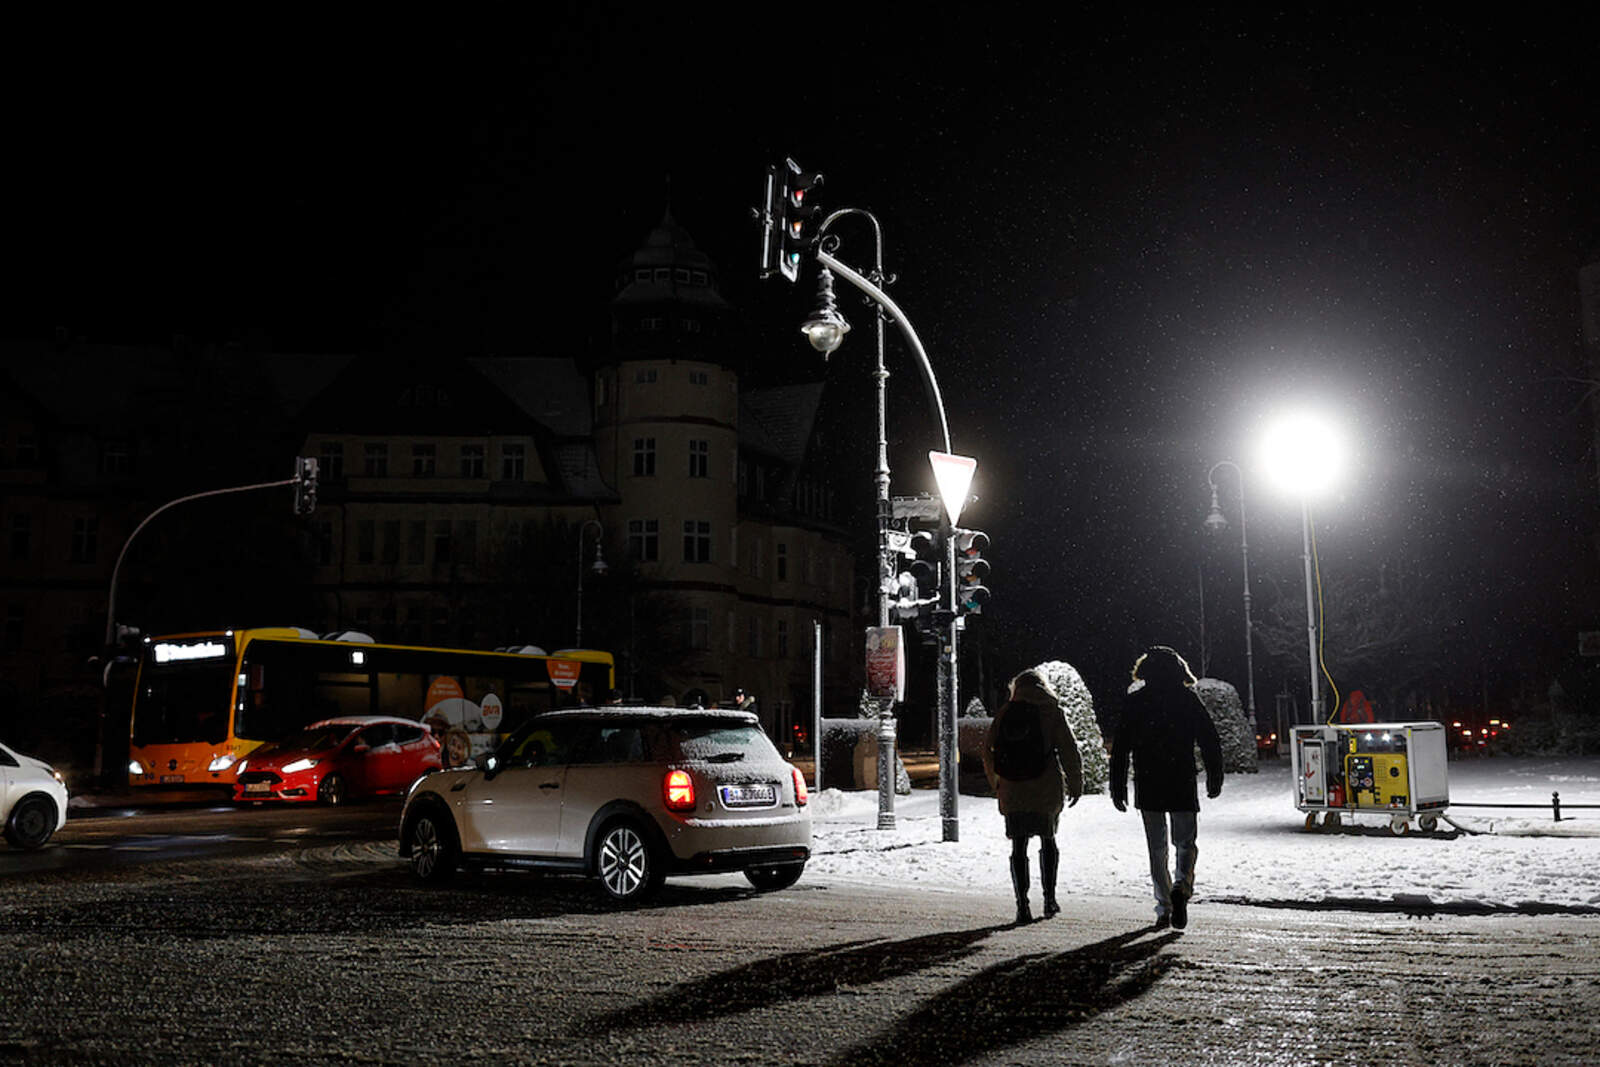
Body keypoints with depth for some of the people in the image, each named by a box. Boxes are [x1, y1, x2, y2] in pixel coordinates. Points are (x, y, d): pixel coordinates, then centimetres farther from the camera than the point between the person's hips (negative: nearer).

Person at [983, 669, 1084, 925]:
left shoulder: (1004, 713, 5)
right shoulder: (1053, 712, -1)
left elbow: (988, 750, 7)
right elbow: (1070, 751, -3)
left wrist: (997, 784, 19)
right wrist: (1075, 785, 6)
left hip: (1012, 792, 1)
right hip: (1046, 791, -1)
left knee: (1018, 848, 5)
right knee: (1048, 841, 19)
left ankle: (1022, 905, -3)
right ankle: (1049, 898, 21)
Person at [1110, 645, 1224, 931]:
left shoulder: (1135, 702, 2)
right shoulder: (1188, 699, 0)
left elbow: (1120, 748, 0)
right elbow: (1210, 742, -1)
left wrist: (1118, 787, 5)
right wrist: (1214, 778, 10)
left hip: (1148, 787, 1)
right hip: (1182, 785, -1)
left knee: (1157, 848, 10)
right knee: (1186, 843, 10)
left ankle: (1164, 908, 7)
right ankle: (1182, 887, -16)